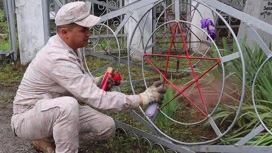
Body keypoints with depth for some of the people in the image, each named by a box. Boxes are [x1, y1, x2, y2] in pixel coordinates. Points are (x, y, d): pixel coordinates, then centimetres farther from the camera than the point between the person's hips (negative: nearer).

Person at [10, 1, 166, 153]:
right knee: (68, 104, -39)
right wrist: (143, 98, -32)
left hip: (58, 111, 9)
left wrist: (98, 81, -10)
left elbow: (78, 82, 13)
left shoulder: (70, 48, -2)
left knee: (106, 126, -4)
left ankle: (47, 139, 10)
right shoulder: (59, 58, -31)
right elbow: (96, 98, -34)